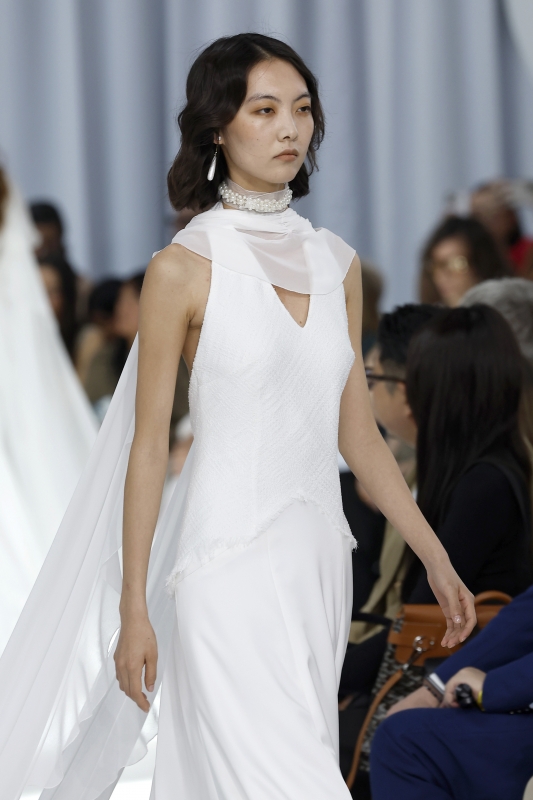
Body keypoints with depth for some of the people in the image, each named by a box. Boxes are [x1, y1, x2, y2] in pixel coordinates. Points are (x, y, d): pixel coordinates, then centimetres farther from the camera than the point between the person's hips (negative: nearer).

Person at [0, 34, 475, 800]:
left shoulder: (336, 263, 9)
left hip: (319, 558, 5)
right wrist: (133, 610, -7)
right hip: (231, 561, -5)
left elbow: (357, 433, 14)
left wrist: (436, 558, 11)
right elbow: (148, 444, -5)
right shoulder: (184, 270, -7)